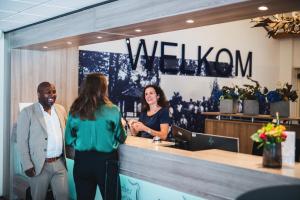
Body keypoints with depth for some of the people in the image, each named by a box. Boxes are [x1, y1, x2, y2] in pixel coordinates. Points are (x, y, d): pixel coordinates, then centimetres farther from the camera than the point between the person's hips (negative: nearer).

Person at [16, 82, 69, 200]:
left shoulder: (61, 110, 8)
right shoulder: (27, 112, -7)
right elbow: (22, 140, -8)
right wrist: (27, 165, -13)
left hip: (59, 163, 4)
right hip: (39, 165, -4)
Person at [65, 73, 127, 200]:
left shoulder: (75, 111, -2)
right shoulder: (112, 110, -10)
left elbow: (69, 140, 5)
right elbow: (121, 138, 0)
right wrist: (122, 125, 20)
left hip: (82, 160, 3)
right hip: (105, 160, -3)